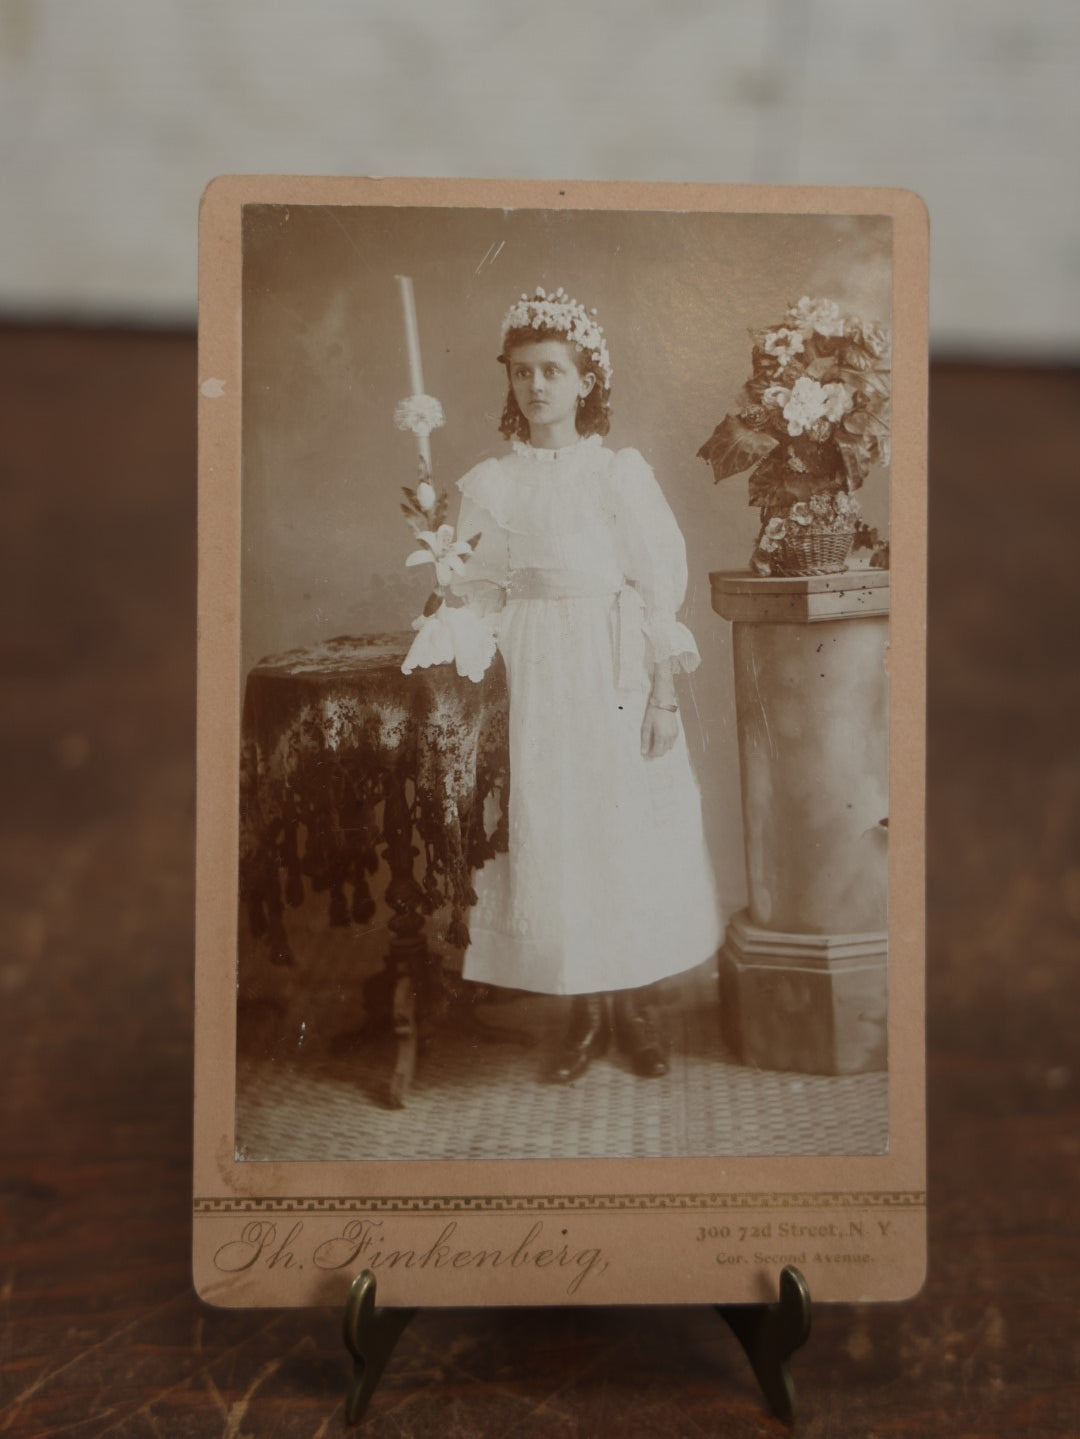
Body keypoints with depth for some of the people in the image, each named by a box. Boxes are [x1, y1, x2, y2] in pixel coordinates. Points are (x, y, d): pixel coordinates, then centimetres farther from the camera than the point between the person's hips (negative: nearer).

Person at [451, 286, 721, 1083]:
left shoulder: (620, 472, 0)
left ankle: (637, 1005, 19)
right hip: (528, 678, 2)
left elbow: (662, 586, -2)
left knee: (625, 832, 3)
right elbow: (475, 597, 5)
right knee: (545, 837, 2)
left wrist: (664, 693, -8)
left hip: (613, 675, -1)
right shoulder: (487, 484, 6)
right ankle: (587, 1015, 16)